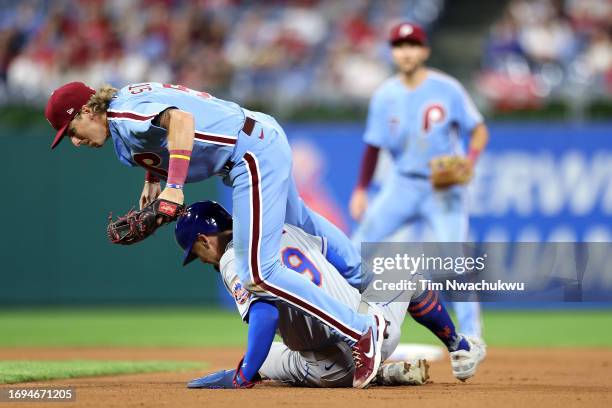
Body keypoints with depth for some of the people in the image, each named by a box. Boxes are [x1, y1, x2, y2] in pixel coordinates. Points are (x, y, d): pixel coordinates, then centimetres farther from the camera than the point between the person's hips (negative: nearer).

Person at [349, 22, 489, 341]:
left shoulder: (447, 89, -9)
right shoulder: (385, 95, -1)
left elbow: (479, 130, -2)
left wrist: (469, 160, -20)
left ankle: (471, 333, -6)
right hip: (402, 184, 3)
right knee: (361, 241, -4)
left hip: (443, 188, -3)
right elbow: (374, 146, 6)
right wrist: (361, 190, 0)